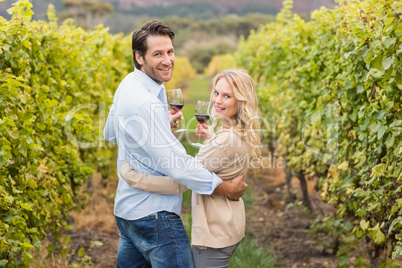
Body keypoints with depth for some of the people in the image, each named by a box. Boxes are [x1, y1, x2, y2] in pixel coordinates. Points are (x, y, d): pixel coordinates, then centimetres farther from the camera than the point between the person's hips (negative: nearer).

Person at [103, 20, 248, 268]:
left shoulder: (128, 85, 7)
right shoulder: (145, 103, -24)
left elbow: (110, 134, 22)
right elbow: (175, 164, -26)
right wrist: (228, 189, -17)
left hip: (127, 208, 10)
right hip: (153, 213, -10)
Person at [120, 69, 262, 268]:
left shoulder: (226, 141, -26)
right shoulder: (242, 134, 3)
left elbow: (180, 184, -28)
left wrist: (131, 176, -25)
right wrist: (211, 138, 13)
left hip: (214, 232, -10)